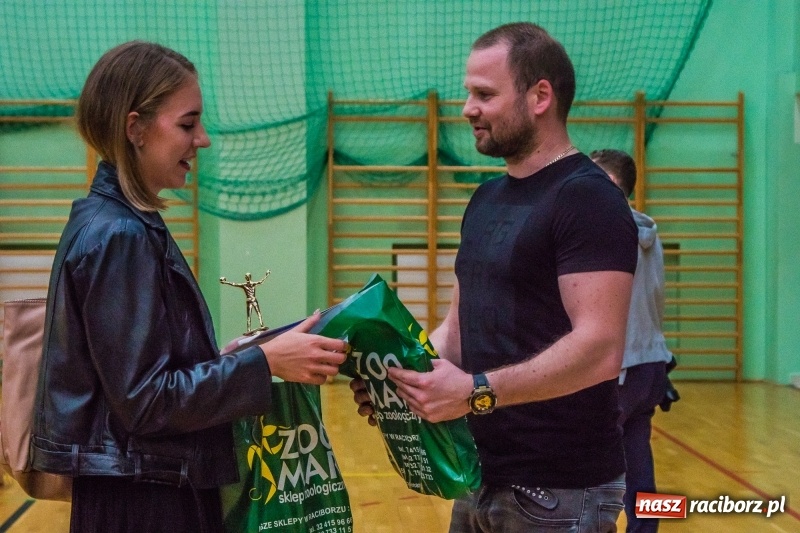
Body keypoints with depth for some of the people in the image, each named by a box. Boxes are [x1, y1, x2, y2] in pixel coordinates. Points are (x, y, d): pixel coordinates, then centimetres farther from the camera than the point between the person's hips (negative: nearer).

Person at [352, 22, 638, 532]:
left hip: (558, 490, -8)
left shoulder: (587, 198, -15)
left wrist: (476, 391, -28)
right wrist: (403, 372, -3)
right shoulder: (486, 198, 11)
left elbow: (599, 348, -24)